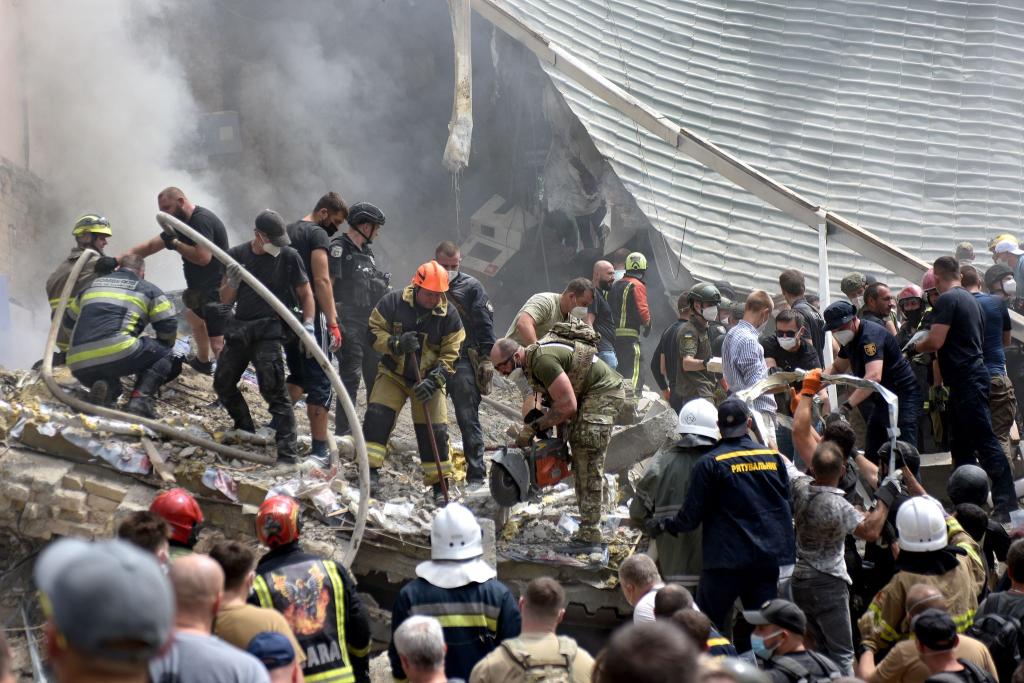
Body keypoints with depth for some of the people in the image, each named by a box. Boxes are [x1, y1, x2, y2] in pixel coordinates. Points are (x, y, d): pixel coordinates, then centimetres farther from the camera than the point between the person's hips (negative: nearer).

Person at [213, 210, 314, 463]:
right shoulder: (237, 255, 4)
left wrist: (308, 324, -13)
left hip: (268, 330, -5)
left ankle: (287, 455, -15)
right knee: (223, 384, 12)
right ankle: (246, 431, 32)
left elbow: (305, 294, 2)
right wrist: (232, 282, -14)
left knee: (274, 390, -13)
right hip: (239, 328, 5)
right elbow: (225, 300, 8)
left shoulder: (289, 256, -4)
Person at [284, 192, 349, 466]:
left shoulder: (288, 232, 16)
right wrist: (333, 323, -19)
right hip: (311, 316, -8)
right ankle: (319, 451, -7)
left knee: (297, 377, 23)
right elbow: (322, 282, -18)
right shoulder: (318, 235, -10)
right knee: (320, 384, -5)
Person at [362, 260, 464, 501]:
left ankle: (440, 485, 7)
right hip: (393, 373, 0)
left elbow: (450, 355, -9)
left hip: (428, 380, 0)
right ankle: (371, 472, -13)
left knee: (434, 430, -3)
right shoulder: (392, 302, -12)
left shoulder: (449, 315, -10)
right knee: (377, 416, -17)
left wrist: (433, 382, -23)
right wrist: (396, 344, -25)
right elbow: (374, 331, -7)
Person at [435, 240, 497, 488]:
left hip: (463, 362, -4)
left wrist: (486, 358, -6)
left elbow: (485, 324, 0)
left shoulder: (471, 286, 2)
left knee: (468, 419, -7)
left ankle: (476, 474, -5)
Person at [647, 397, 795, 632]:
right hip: (769, 558, 4)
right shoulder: (773, 457, 4)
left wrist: (663, 525, 11)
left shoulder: (711, 463, -9)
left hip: (726, 561, -4)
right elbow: (788, 505, 13)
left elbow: (691, 516, -6)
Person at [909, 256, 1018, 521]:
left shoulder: (947, 300, -11)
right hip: (974, 372, 10)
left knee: (985, 441, -13)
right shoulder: (971, 299, 18)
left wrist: (915, 346, 2)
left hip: (965, 379, -10)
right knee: (962, 445, 15)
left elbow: (935, 341, -18)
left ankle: (1006, 504, -17)